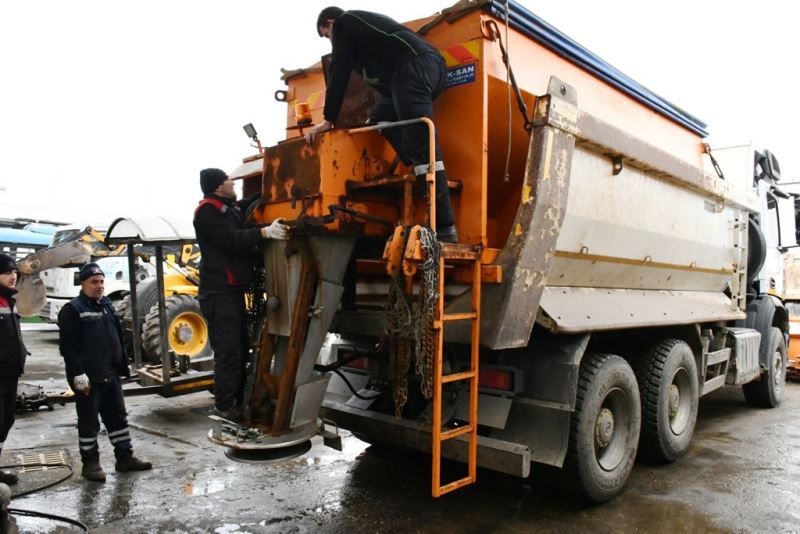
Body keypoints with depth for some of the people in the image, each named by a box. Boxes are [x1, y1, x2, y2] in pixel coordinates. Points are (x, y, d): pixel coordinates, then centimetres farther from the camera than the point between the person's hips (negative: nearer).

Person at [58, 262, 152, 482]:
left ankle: (125, 457, 21)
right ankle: (90, 463, 17)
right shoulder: (73, 309, -9)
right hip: (88, 379, -7)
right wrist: (78, 374, -21)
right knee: (89, 421, 4)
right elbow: (68, 346, -16)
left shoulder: (107, 306, 14)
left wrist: (124, 365, 17)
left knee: (118, 417, 12)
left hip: (110, 376, 7)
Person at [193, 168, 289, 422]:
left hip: (233, 290, 10)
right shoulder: (207, 212, -11)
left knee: (240, 350, 14)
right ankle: (224, 406, 2)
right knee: (228, 352, -8)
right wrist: (266, 232, -34)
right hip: (219, 293, -10)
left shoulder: (231, 207, 17)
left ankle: (238, 401, 24)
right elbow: (233, 239, -22)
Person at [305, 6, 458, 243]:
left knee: (422, 146, -18)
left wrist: (329, 120, 9)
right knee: (380, 120, 20)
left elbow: (339, 73, 6)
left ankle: (445, 227, -25)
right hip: (432, 65, 9)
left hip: (414, 67, -9)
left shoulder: (344, 22, 14)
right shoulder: (366, 21, 40)